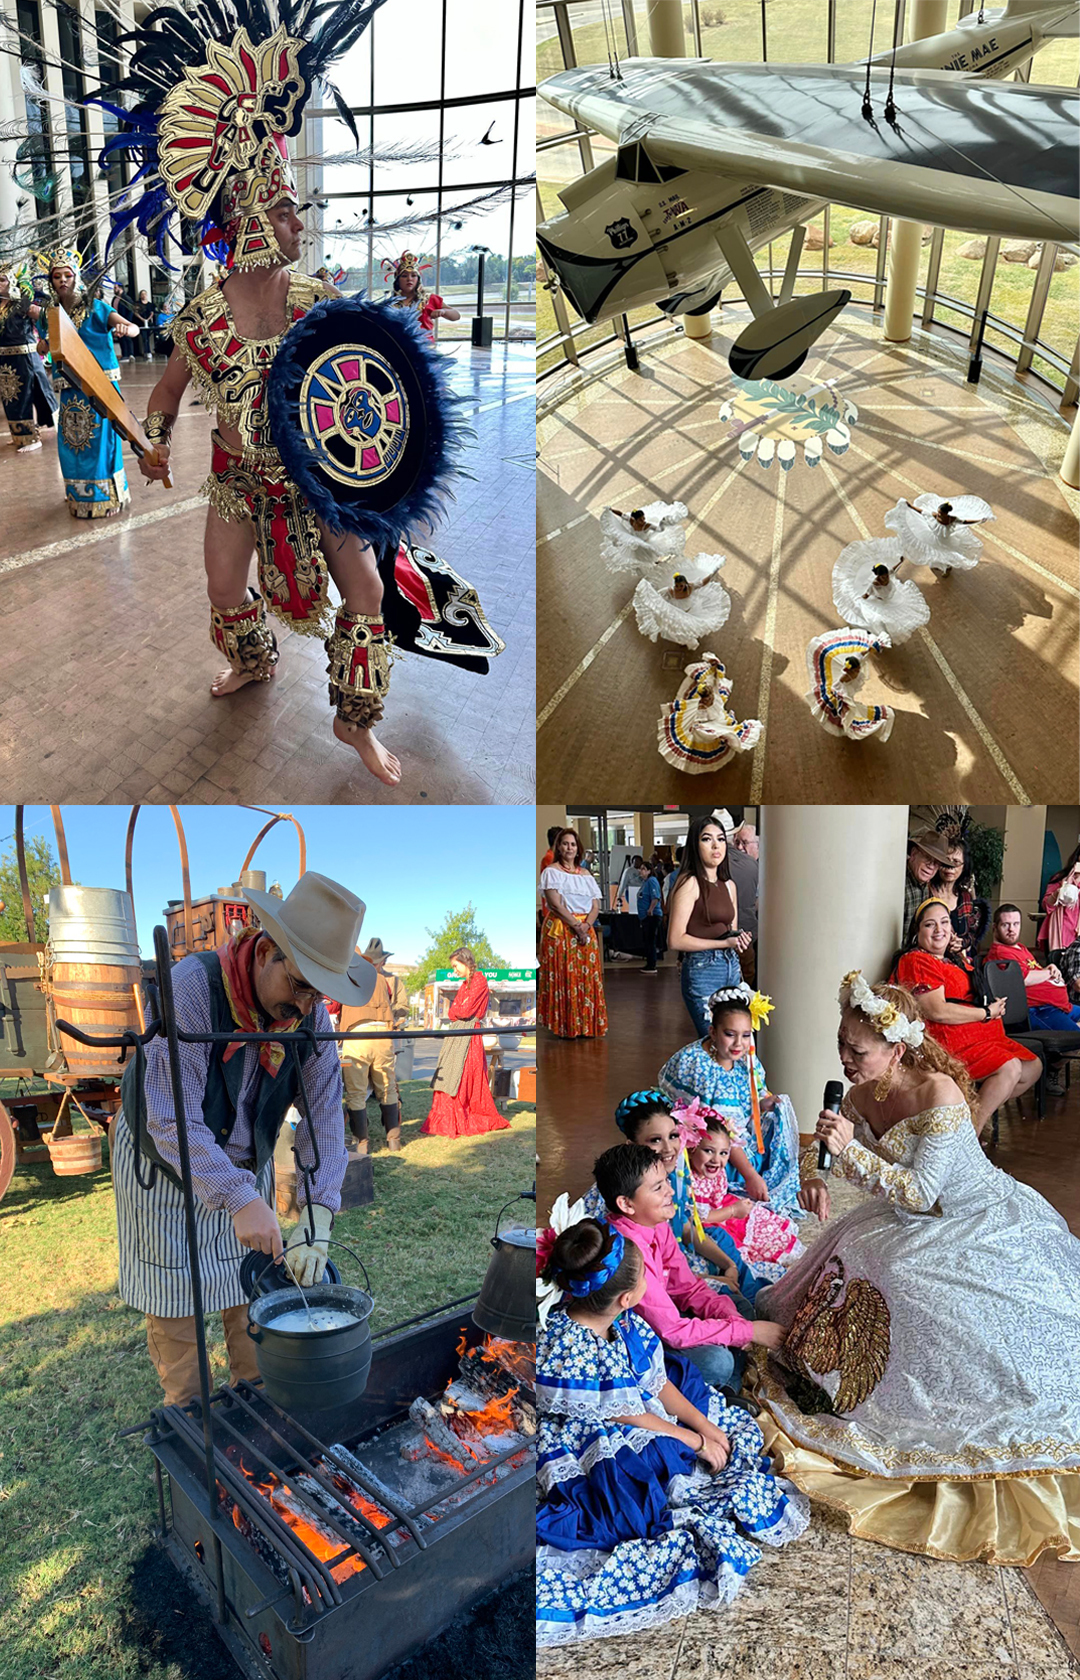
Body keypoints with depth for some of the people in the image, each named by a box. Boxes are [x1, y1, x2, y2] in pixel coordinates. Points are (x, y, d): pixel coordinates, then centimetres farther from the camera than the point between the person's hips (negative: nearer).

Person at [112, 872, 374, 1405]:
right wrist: (240, 1199, -41)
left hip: (249, 1165, 4)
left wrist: (317, 1217, -24)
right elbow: (172, 1119, -35)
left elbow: (324, 1115, -14)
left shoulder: (311, 1013, -17)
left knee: (255, 1294, 11)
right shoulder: (192, 987, -33)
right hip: (165, 1168, -4)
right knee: (175, 1305, 7)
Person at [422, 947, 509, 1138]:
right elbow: (453, 1012, 13)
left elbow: (465, 1010, -15)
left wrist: (456, 1010, 3)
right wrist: (459, 1011, -6)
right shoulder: (465, 984, 19)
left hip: (469, 1036, -8)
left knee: (455, 1079, -6)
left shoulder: (479, 981, -8)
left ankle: (444, 1124, -2)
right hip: (458, 1033, 8)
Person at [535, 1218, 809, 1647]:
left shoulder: (622, 1321, -9)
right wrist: (696, 1440, -13)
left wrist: (706, 1426, -6)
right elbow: (625, 1417, -23)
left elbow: (658, 1383, 2)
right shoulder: (565, 1353, -34)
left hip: (647, 1426, 9)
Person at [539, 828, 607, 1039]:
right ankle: (565, 1027, 0)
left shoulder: (586, 875, 14)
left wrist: (586, 926, -11)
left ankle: (586, 1025, 10)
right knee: (563, 976, -6)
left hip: (585, 930, 5)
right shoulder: (551, 872, -1)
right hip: (560, 930, -5)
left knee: (588, 977, 2)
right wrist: (576, 926, -15)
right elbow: (555, 904, -12)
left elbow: (596, 906, 8)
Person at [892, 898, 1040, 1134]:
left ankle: (977, 1113, 8)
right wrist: (987, 1013, -11)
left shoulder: (953, 959, 20)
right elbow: (937, 1011, -21)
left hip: (981, 1036, 11)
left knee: (1033, 1067, 8)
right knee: (1009, 1068, -24)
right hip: (949, 1041, -11)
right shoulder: (916, 961, -12)